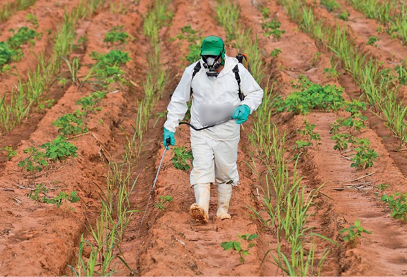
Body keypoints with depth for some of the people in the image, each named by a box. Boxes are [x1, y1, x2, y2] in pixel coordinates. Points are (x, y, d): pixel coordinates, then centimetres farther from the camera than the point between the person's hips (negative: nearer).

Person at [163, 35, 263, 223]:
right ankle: (202, 209, -27)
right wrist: (170, 127, 1)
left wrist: (246, 107, -17)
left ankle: (222, 209, 25)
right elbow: (179, 100, 5)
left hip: (227, 130, 0)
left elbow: (256, 92, 5)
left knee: (226, 170, 9)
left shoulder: (237, 71, -8)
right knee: (201, 168, -15)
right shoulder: (193, 72, -5)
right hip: (200, 131, 0)